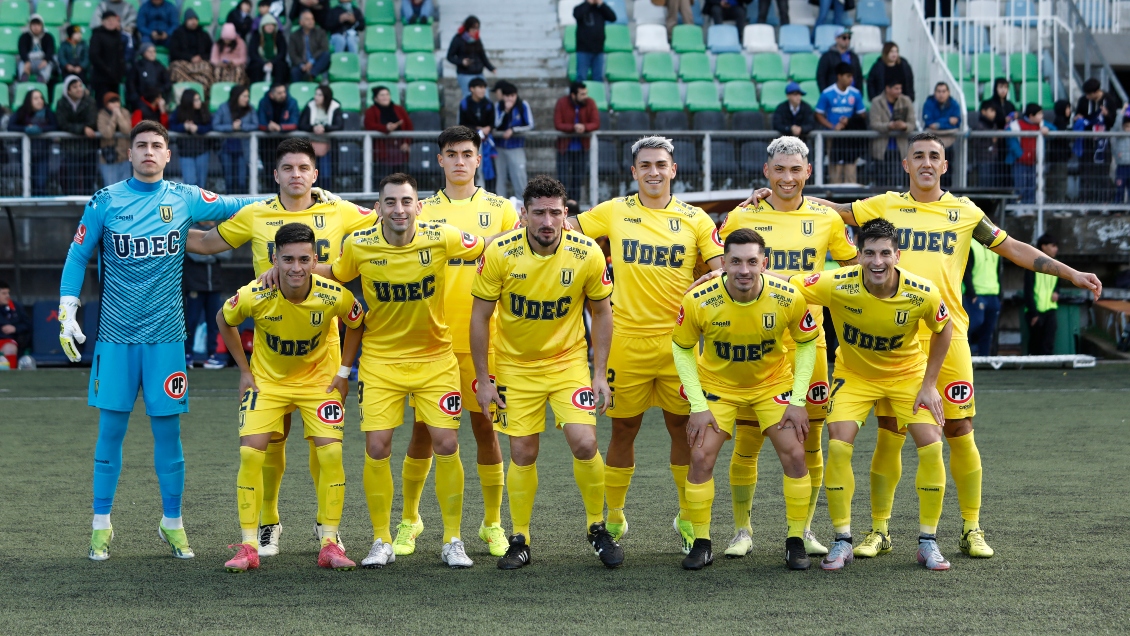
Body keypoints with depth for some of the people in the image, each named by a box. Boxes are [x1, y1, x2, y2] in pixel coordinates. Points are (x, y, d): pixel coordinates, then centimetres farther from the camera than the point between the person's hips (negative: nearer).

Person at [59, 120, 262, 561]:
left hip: (165, 334, 1)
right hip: (116, 334, -1)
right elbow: (78, 256, 8)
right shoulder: (105, 202, 2)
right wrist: (67, 314, 3)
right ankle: (101, 526, 12)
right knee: (111, 427, 2)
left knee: (167, 428, 2)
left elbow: (237, 208, 13)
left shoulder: (185, 199, 4)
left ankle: (172, 524, 15)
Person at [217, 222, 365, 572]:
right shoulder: (254, 295, -26)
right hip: (267, 380, 0)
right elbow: (224, 320, -3)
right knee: (250, 454, -12)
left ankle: (330, 544, 0)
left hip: (319, 379, 0)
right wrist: (244, 370, -3)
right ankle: (249, 546, -3)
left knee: (331, 454, -12)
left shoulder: (335, 296, -25)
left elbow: (357, 324, -1)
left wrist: (344, 371, -3)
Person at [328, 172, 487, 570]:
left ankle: (452, 541, 9)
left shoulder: (442, 239, -13)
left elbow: (487, 250, 3)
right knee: (376, 448, -6)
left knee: (446, 445, -5)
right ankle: (381, 542, 9)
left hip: (435, 358, 0)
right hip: (380, 359, 0)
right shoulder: (358, 246, -11)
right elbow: (335, 276, 9)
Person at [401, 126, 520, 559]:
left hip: (482, 336, 0)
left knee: (485, 426, 3)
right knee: (423, 429, 4)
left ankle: (493, 524, 14)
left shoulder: (500, 209, 5)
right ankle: (409, 519, 17)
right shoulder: (423, 211, 7)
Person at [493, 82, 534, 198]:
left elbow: (530, 125, -5)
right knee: (501, 177, 6)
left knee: (519, 176, -7)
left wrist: (513, 130, -15)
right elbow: (496, 124, -10)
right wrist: (505, 111, -19)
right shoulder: (498, 106, -2)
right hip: (500, 147, 2)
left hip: (516, 146, -2)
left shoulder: (523, 106, -5)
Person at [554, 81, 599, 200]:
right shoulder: (562, 103, -12)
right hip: (565, 147, -2)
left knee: (578, 181, 9)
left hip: (581, 148, 2)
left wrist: (584, 127, -32)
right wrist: (573, 127, -31)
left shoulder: (590, 103, -7)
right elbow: (557, 125, -16)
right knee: (563, 179, -5)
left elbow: (596, 124, -12)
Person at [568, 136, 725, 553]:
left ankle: (688, 518, 19)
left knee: (683, 426, 5)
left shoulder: (694, 219, 4)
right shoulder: (614, 212, 4)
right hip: (626, 339, 0)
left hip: (678, 340, 0)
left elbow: (720, 271, 2)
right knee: (623, 428, 6)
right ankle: (613, 517, 21)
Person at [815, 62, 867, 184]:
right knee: (836, 169, -2)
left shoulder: (855, 93, 2)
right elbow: (819, 115, -1)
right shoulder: (827, 94, -4)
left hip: (851, 137, 2)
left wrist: (849, 120, -12)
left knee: (850, 169, 1)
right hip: (834, 136, -2)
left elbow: (861, 114, 8)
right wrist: (832, 127, -15)